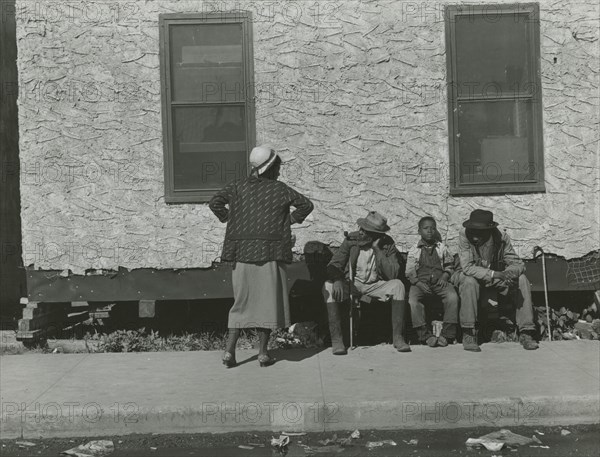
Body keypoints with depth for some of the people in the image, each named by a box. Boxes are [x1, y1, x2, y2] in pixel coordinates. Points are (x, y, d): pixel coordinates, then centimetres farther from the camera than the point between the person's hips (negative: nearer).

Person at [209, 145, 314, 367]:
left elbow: (214, 202, -1)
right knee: (267, 300, 6)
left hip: (242, 252, 3)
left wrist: (228, 220, 10)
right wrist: (291, 220, 11)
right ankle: (263, 353, 9)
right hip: (270, 253, -3)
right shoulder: (279, 189, 1)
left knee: (241, 301, 11)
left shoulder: (239, 186, 6)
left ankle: (229, 350, 5)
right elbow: (306, 205, 2)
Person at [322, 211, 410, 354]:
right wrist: (336, 280, -32)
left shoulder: (387, 244, -8)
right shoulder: (352, 239, -7)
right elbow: (334, 264, -9)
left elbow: (392, 274, -18)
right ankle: (336, 339, -27)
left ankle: (398, 337, -22)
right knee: (329, 287, -29)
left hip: (375, 286, 0)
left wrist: (377, 249, -21)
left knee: (398, 285, -28)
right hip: (351, 283, 0)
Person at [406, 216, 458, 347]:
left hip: (439, 281, 1)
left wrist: (445, 277, -2)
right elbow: (409, 273, 8)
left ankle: (447, 334, -24)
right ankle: (426, 335, -26)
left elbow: (449, 266, 19)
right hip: (420, 282, -1)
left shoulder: (442, 248, 18)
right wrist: (418, 283, -10)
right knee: (413, 300, -33)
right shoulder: (413, 251, 12)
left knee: (452, 296, -31)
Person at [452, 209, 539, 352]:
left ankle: (525, 333, -14)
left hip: (495, 280, 3)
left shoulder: (501, 237, -17)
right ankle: (468, 334, -27)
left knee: (522, 279, -18)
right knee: (469, 281, -36)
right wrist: (495, 274, -40)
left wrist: (508, 273, -38)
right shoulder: (464, 235, -24)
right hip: (468, 277, -3)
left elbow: (517, 264, -13)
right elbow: (467, 267, -30)